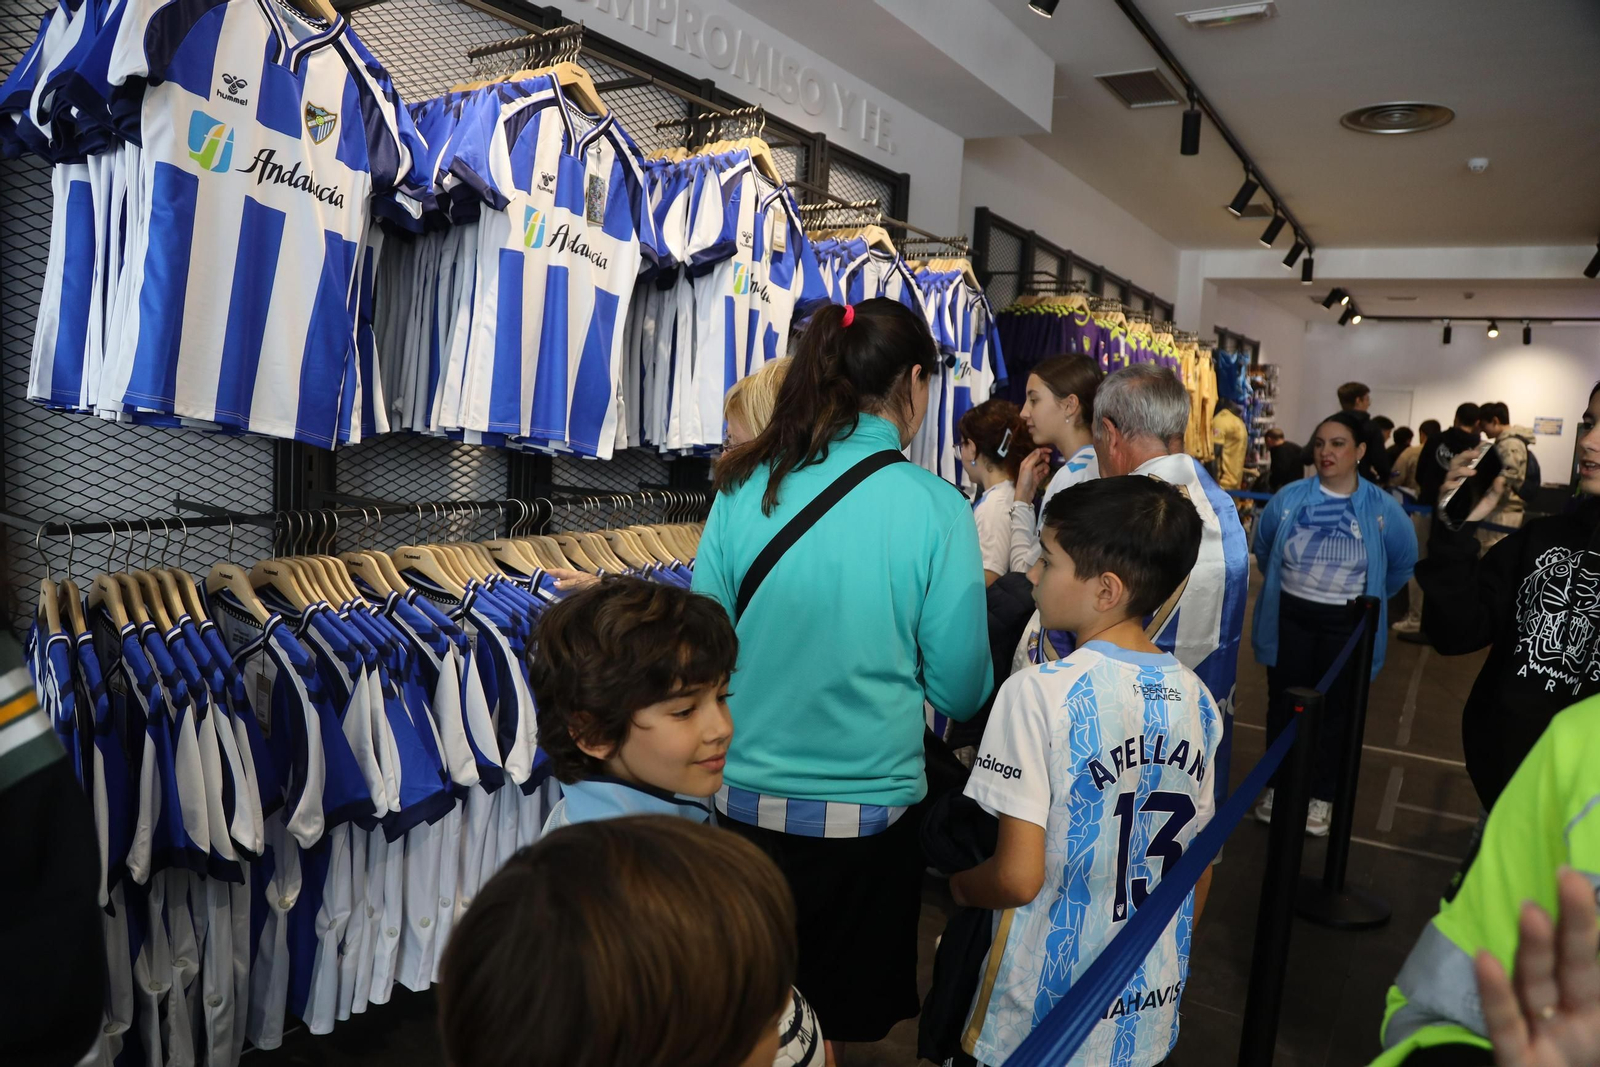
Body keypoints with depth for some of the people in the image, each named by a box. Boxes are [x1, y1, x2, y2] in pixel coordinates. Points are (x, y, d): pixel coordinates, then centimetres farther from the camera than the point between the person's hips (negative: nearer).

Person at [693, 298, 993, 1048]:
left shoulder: (745, 488, -7)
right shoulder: (935, 507, -13)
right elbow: (960, 693, -7)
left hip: (743, 802, 3)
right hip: (862, 814, -2)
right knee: (845, 1025, 23)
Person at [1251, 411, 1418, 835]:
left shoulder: (1383, 508, -9)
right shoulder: (1289, 498, -7)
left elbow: (1404, 562, 8)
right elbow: (1263, 548, 11)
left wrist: (1369, 600, 10)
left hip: (1346, 624, -1)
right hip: (1289, 617, 1)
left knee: (1335, 710, 11)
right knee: (1283, 704, 11)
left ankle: (1321, 795, 26)